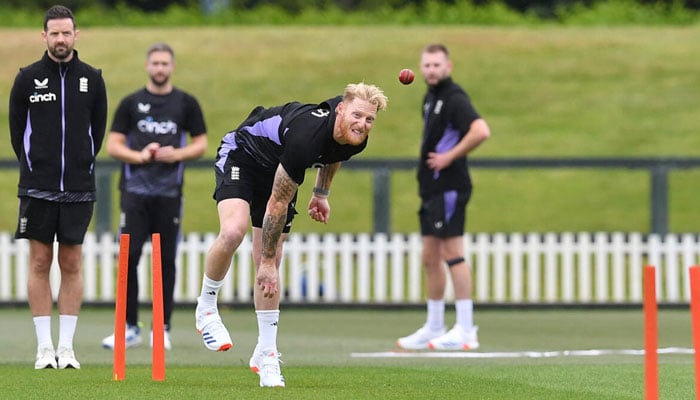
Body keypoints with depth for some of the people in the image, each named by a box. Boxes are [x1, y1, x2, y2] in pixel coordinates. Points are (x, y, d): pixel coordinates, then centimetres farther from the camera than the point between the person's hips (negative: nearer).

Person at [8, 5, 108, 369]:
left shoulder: (92, 79, 4)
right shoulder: (28, 78, 1)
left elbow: (98, 129, 11)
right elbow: (16, 129, 7)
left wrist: (82, 167, 9)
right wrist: (33, 168, 6)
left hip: (78, 188, 1)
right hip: (37, 186, -1)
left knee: (71, 264, 3)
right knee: (40, 263, 0)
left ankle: (67, 346, 6)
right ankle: (44, 347, 4)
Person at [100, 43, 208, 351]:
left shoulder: (186, 103, 7)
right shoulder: (131, 103, 7)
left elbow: (201, 144, 9)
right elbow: (113, 145, 5)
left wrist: (178, 154, -11)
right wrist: (140, 156, -12)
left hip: (169, 194, 0)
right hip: (135, 190, 0)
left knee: (166, 261, 2)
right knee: (129, 257, -7)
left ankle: (163, 329, 8)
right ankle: (129, 328, 0)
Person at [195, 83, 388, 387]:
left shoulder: (356, 139, -18)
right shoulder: (305, 136, -40)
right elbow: (277, 203, -31)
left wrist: (321, 193, 16)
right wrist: (267, 262, -25)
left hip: (275, 167, 7)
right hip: (241, 155, -7)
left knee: (270, 263, 1)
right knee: (233, 231, -32)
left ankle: (266, 354, 9)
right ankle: (206, 309, -8)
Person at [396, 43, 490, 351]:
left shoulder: (454, 98, -13)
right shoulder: (430, 98, 16)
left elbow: (480, 131, -27)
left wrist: (450, 156, -20)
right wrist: (430, 158, 13)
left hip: (449, 187, -10)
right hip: (431, 188, 10)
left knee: (452, 253, -10)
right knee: (430, 258, 12)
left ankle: (466, 331, -10)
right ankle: (433, 329, 19)